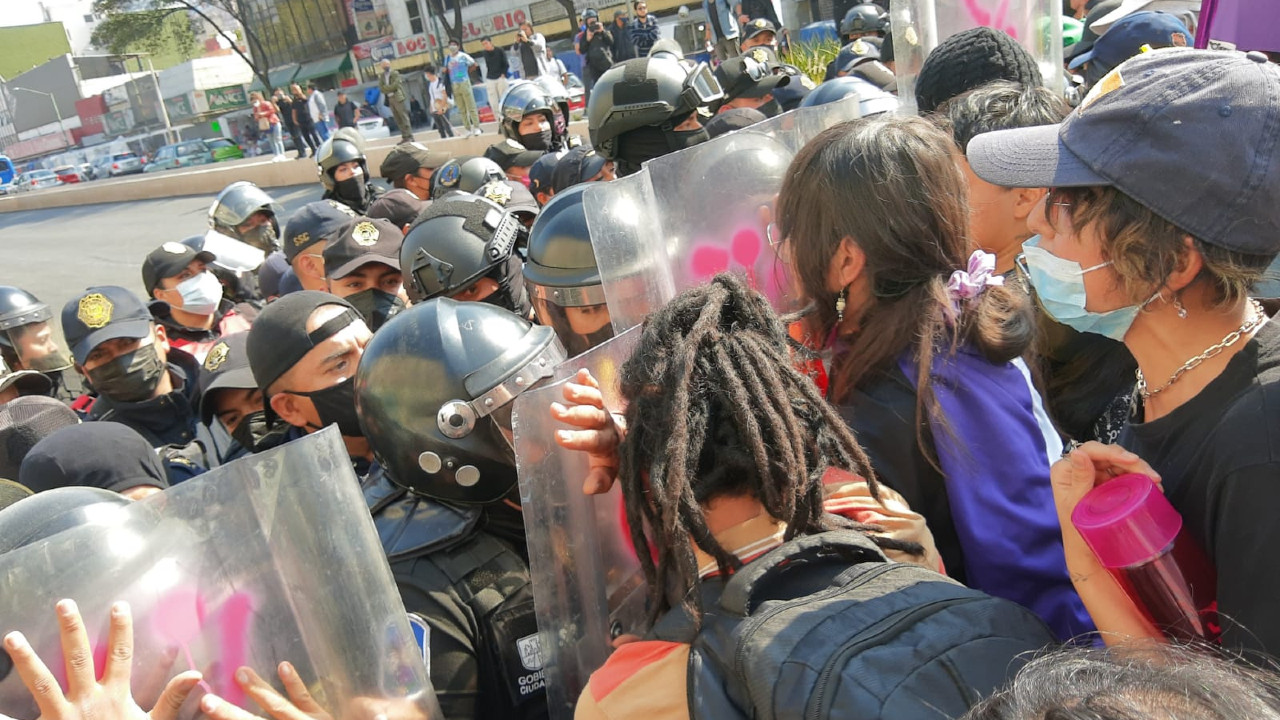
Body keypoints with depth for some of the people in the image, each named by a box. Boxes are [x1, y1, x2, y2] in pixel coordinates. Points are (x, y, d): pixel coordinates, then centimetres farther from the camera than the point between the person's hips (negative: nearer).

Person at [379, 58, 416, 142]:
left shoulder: (395, 73, -2)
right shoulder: (381, 76, 13)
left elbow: (395, 85, -13)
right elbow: (381, 88, 2)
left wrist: (386, 88, -5)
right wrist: (391, 88, -10)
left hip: (398, 98, -6)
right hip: (390, 99, 6)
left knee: (404, 118, -8)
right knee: (398, 120, 5)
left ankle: (410, 137, -9)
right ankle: (404, 137, 7)